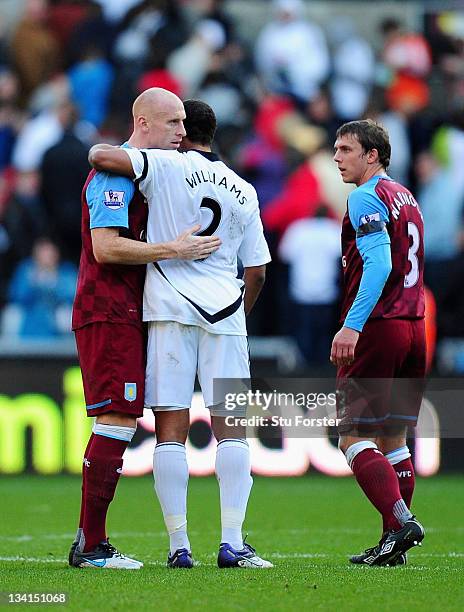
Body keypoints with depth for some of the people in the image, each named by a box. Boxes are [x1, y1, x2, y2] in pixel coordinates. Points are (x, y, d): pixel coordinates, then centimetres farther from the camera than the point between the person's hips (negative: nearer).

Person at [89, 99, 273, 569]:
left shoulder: (167, 166, -1)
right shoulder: (243, 192, 14)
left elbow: (101, 157, -13)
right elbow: (257, 270, 15)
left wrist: (97, 150, 10)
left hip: (171, 307, -3)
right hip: (224, 310, 3)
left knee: (172, 426, -2)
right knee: (230, 425, 3)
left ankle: (178, 545, -5)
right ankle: (232, 543, -5)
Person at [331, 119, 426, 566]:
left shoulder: (366, 198, -10)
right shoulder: (406, 198, 17)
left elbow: (379, 264, -21)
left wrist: (352, 326, -27)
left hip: (377, 328, -9)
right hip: (414, 327, 9)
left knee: (354, 437, -6)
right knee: (393, 439, 12)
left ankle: (400, 522, -19)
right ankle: (394, 543, 10)